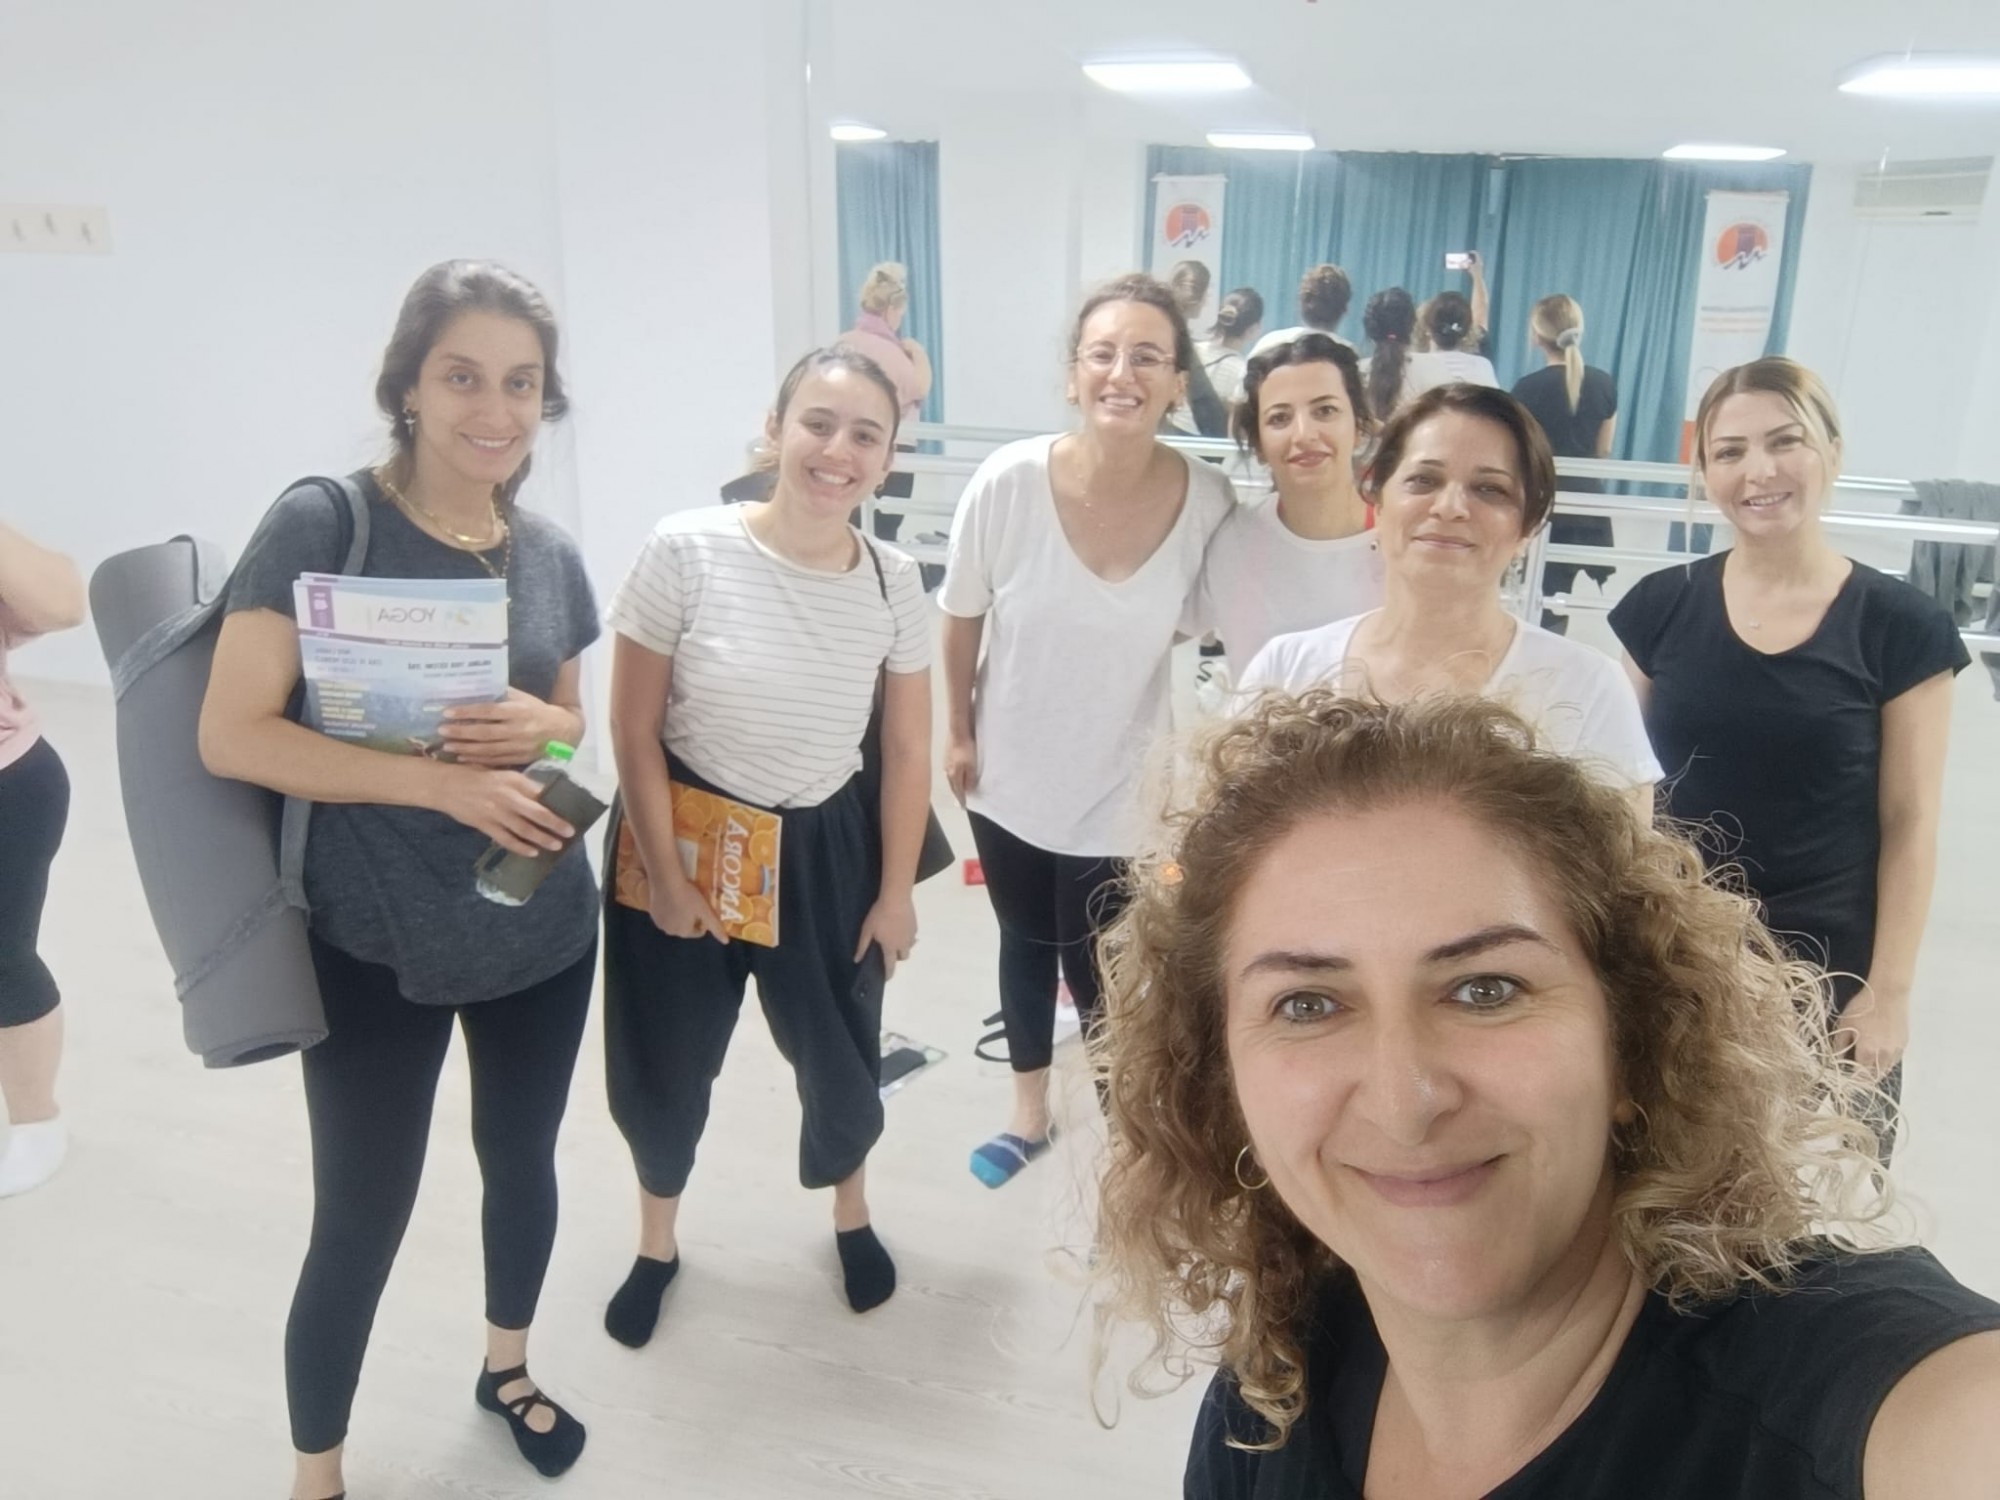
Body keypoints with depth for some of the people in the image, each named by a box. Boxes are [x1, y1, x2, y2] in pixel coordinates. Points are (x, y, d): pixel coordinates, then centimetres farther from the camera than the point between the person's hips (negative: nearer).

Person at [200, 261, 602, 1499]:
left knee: (522, 1156, 21)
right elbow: (232, 735, -18)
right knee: (361, 1220, 7)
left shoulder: (551, 553, 1)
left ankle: (508, 1369, 49)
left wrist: (537, 727, -12)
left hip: (544, 931, 5)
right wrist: (441, 780, -24)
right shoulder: (321, 526, -14)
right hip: (377, 947, -5)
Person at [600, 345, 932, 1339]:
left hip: (825, 846, 2)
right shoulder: (686, 551, -20)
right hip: (689, 836, -2)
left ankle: (851, 1215, 50)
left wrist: (895, 892, 2)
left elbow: (907, 752, -1)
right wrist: (664, 876, -10)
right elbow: (634, 732, -12)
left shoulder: (894, 584, -10)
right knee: (665, 1062, 14)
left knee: (839, 1054, 17)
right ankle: (657, 1243, 44)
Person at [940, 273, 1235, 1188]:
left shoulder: (1209, 504, -20)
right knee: (1025, 944, 22)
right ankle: (1029, 1113, 48)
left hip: (1118, 788, -1)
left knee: (1099, 976, 9)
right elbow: (961, 617, -5)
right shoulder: (1009, 481, -21)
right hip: (1009, 775, 2)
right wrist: (959, 732, 2)